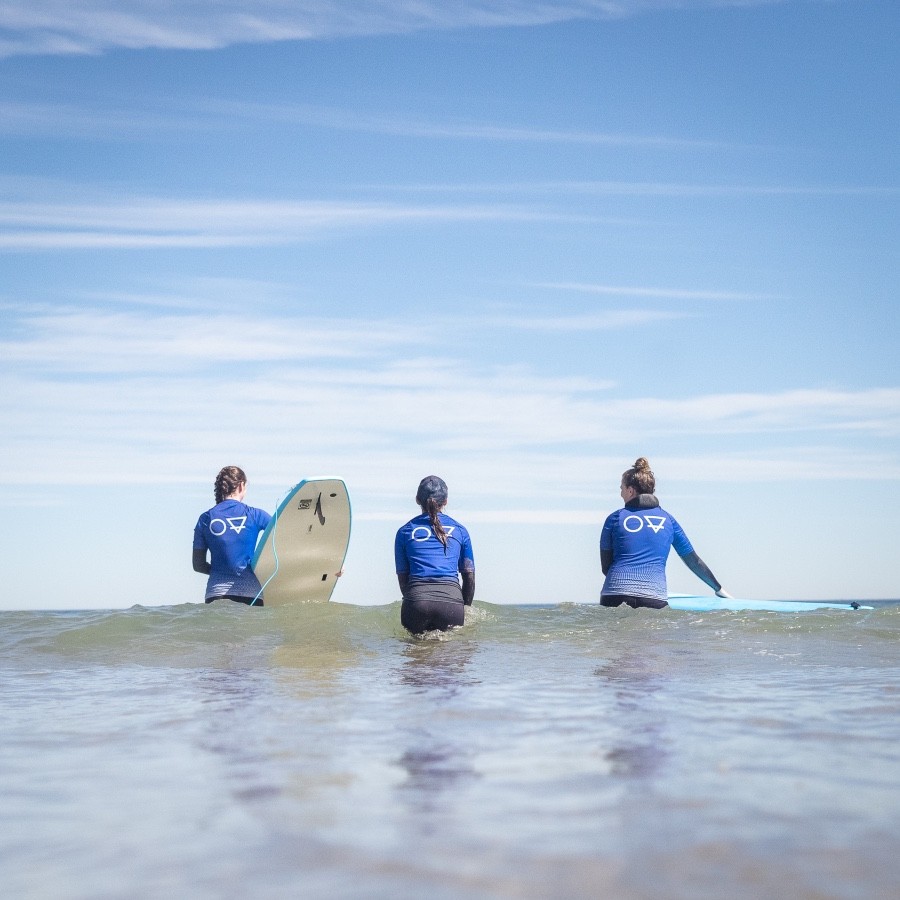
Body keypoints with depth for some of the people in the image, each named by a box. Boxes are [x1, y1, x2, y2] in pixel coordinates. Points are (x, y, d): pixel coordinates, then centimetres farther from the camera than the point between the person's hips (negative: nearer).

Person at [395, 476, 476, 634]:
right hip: (452, 601, 0)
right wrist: (465, 608, 28)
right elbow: (469, 575, 18)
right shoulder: (460, 530, 17)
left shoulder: (405, 532, 16)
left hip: (416, 599, 0)